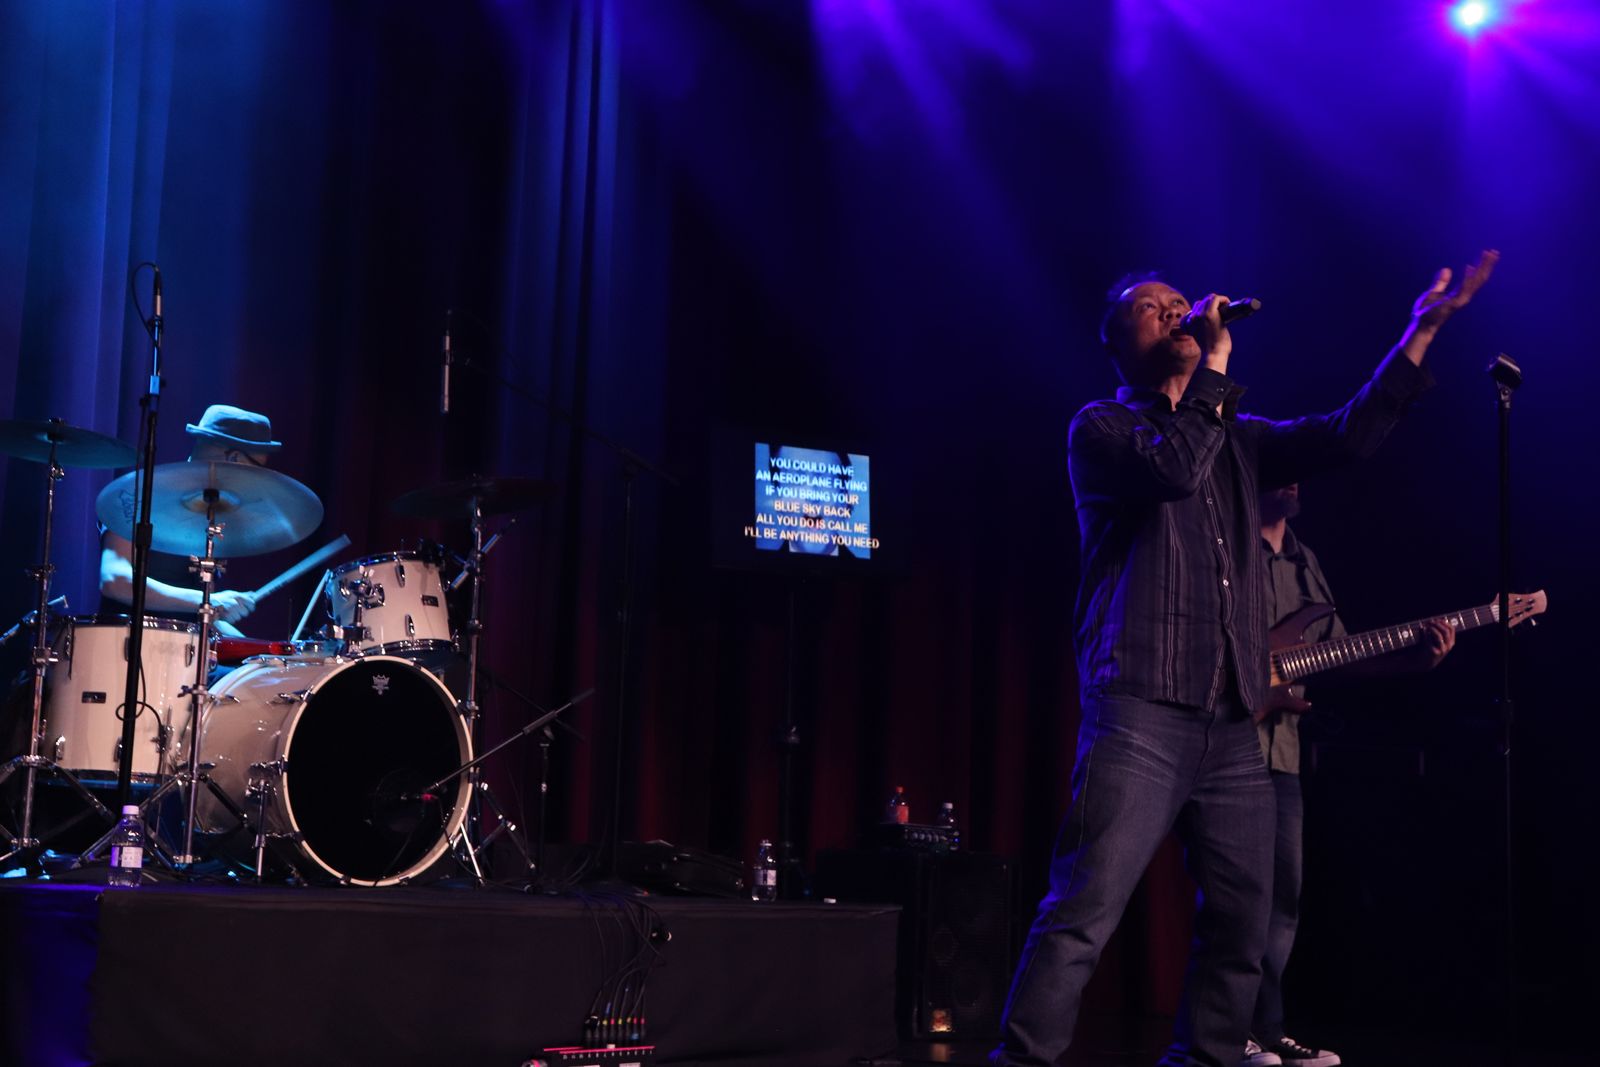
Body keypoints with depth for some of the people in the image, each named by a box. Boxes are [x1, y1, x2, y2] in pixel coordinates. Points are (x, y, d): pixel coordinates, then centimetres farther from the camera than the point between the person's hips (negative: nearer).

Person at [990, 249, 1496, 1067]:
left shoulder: (1235, 438, 22)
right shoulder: (1099, 427, 5)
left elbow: (1348, 435, 16)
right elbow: (1174, 465, -16)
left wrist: (1423, 328, 12)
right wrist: (1215, 363, -6)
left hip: (1233, 727, 7)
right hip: (1139, 716, -7)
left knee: (1241, 930, 8)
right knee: (1082, 915, -15)